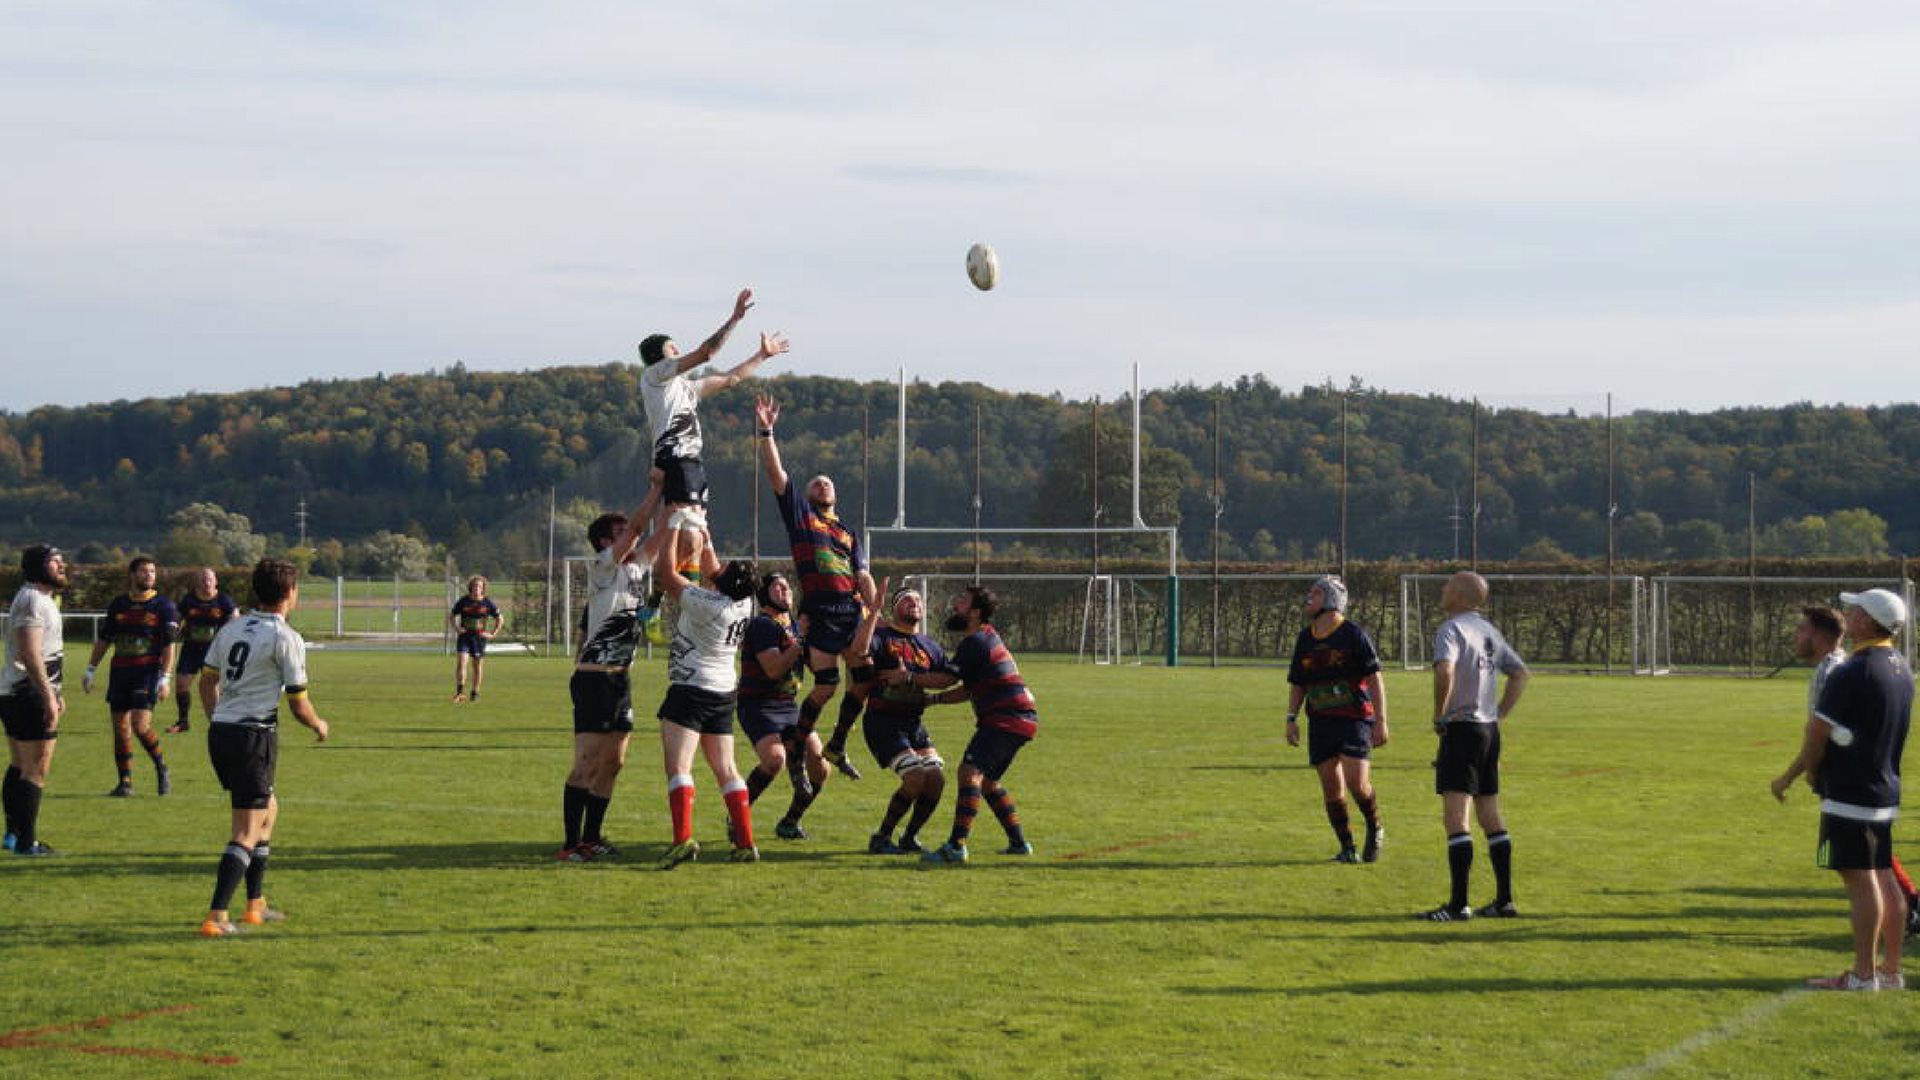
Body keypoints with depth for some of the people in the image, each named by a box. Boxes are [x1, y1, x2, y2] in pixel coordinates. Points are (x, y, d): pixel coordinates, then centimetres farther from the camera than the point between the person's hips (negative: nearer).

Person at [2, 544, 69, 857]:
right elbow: (30, 654, -23)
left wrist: (54, 693, 27)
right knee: (36, 771, -7)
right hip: (30, 694, -11)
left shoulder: (41, 598, 17)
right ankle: (26, 842, -5)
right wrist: (48, 697, -24)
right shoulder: (33, 600, -15)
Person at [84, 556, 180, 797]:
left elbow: (168, 646, -4)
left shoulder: (164, 606, -1)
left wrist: (165, 678, -13)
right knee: (120, 728, 3)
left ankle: (161, 768, 6)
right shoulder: (117, 605, 10)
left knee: (140, 725, -16)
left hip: (148, 671, -4)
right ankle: (125, 782, 11)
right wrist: (90, 671, 15)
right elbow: (104, 640, 18)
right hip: (119, 672, 4)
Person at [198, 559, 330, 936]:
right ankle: (215, 917, -15)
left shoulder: (232, 627, 10)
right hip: (254, 735, -8)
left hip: (219, 731, 8)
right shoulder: (286, 638, -9)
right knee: (247, 833, -5)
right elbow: (298, 706, -7)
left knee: (268, 809, 24)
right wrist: (319, 725, 13)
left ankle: (256, 905, 28)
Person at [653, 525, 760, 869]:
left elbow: (667, 573, -14)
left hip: (691, 689, -8)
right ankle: (746, 843, 9)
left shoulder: (708, 605, -20)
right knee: (725, 769, 11)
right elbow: (709, 566, 19)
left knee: (678, 766, -13)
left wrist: (675, 529, -6)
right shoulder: (744, 603, 1)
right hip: (724, 691, 8)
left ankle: (683, 838, -28)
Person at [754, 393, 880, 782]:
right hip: (818, 612, -5)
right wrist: (766, 432, -5)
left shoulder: (849, 534, 24)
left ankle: (836, 747, 19)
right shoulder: (799, 514, 14)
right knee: (826, 685, -9)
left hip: (852, 611, 5)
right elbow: (775, 472, 4)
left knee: (866, 680, 0)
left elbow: (863, 577, 15)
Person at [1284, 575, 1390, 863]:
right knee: (1332, 789, 0)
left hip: (1354, 720, -5)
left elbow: (1375, 679, -5)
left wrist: (1381, 721, -11)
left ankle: (1375, 830, 10)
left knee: (1357, 783, -16)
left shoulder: (1354, 634, -3)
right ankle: (1347, 849, 10)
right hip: (1320, 722, 5)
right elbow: (1297, 685, 20)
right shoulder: (1305, 638, 14)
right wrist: (1291, 718, 7)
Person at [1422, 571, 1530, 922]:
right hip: (1489, 730, 9)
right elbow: (1522, 673, 22)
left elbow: (1445, 670, -30)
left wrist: (1439, 713, -16)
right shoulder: (1490, 631, 14)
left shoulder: (1451, 629, -12)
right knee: (1491, 817, 14)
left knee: (1455, 819, -10)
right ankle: (1504, 900, 16)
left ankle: (1458, 905, -15)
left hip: (1461, 729, -9)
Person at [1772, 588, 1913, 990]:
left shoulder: (1851, 673, -18)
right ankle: (1890, 971, 18)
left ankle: (1864, 976, -4)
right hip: (1886, 789, 9)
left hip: (1850, 796, -9)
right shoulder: (1901, 669, 10)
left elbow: (1817, 735, -15)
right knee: (1882, 879, 13)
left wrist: (1789, 776, 0)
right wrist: (1819, 768, 20)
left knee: (1861, 882, -6)